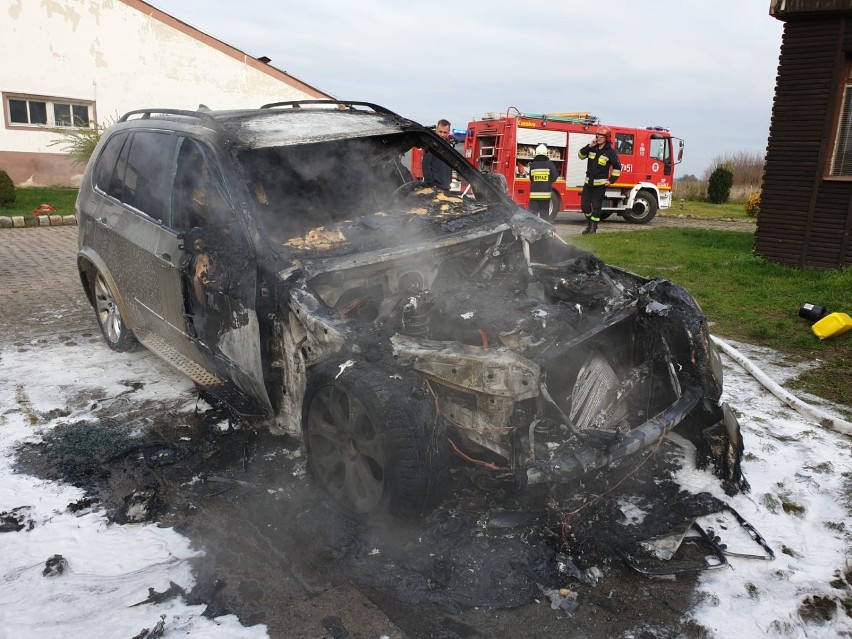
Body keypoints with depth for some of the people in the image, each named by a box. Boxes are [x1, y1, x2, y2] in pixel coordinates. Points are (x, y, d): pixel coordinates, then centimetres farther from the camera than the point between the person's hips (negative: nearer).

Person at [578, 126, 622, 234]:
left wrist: (611, 180, -5)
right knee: (584, 205, 5)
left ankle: (593, 227, 10)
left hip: (600, 184, -4)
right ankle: (589, 223, 26)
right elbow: (581, 155, 0)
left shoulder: (610, 152, -6)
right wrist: (589, 146, -12)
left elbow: (617, 167, -1)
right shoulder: (592, 148, 6)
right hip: (588, 182, 4)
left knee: (596, 207, -1)